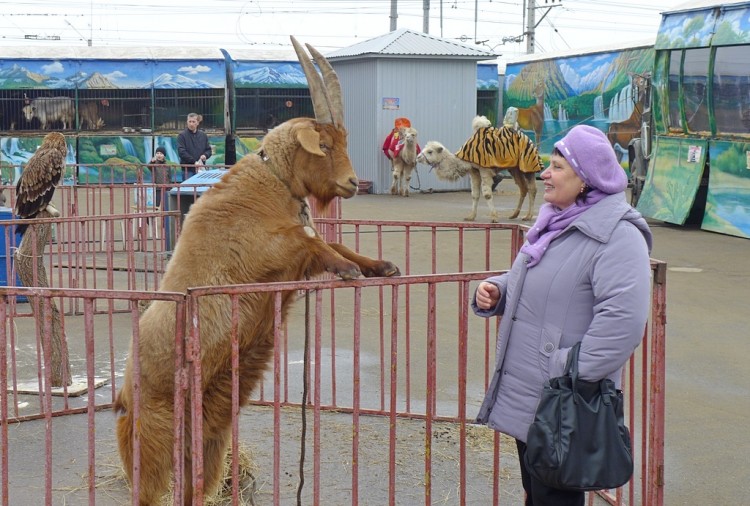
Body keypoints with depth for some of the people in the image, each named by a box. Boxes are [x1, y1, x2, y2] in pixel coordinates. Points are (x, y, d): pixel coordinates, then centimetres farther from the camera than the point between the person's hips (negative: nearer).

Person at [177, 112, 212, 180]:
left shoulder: (203, 135, 12)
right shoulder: (182, 135, -3)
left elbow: (208, 150, 17)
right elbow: (181, 152, -12)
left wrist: (205, 155, -7)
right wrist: (194, 162, -20)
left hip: (200, 168, 4)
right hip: (188, 169, -4)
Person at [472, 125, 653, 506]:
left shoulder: (615, 234, -19)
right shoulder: (554, 221, 11)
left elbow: (623, 317, -29)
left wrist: (574, 372, -26)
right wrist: (496, 292, 4)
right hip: (524, 397, 9)